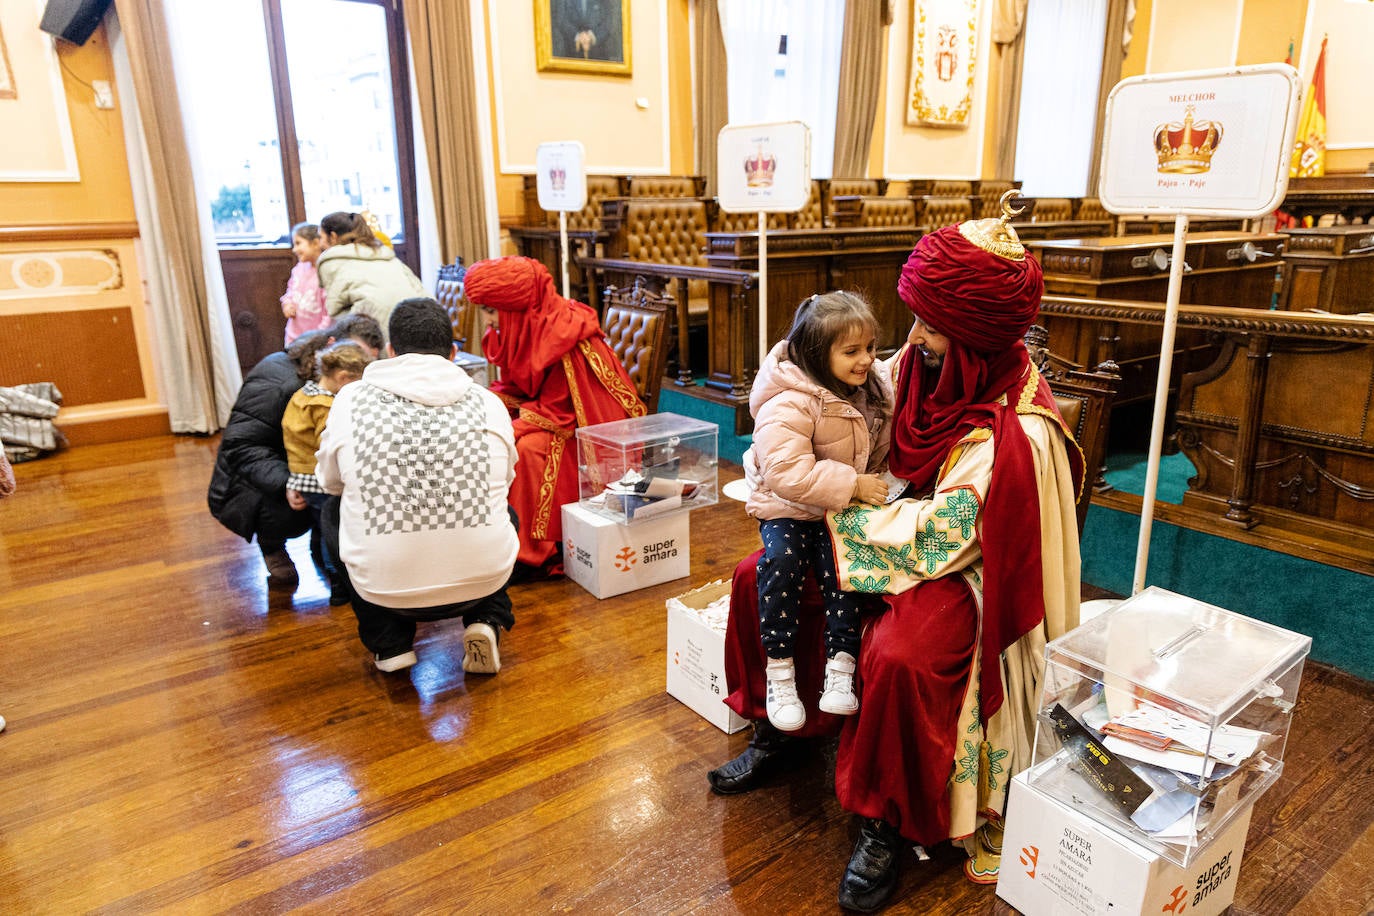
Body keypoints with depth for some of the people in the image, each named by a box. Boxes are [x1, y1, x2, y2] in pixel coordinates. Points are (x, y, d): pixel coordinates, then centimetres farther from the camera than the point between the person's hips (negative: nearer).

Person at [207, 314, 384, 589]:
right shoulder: (274, 381, -23)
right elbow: (241, 446, -26)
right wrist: (288, 482, -42)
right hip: (253, 484, -6)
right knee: (289, 513, -35)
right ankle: (271, 545, 1)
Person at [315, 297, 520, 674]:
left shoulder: (349, 400, -1)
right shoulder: (488, 402, 0)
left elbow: (329, 480, 16)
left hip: (384, 589, 0)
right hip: (482, 581, 1)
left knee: (336, 514, 29)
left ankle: (389, 643, 19)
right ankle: (486, 621, 11)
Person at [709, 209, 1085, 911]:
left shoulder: (1017, 434, -28)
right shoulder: (931, 367, -6)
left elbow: (936, 535, -26)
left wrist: (836, 512, -18)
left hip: (960, 571, -8)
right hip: (900, 526, 8)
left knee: (898, 659, -35)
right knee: (759, 577, 0)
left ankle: (887, 828, -8)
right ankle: (775, 735, 19)